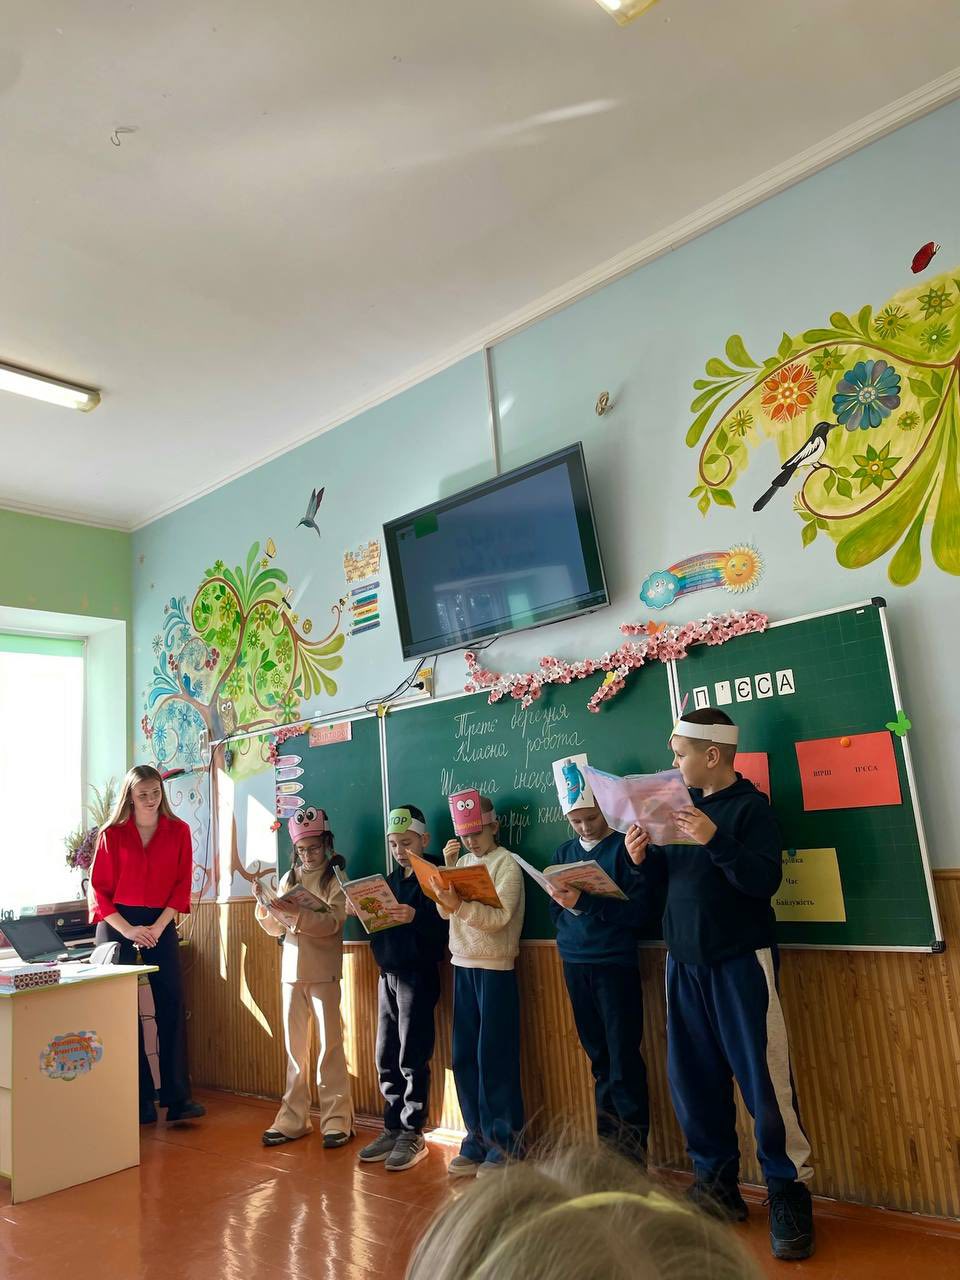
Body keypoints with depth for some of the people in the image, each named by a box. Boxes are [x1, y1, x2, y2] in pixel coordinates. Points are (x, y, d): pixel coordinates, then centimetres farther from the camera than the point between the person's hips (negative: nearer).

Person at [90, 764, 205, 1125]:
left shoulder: (178, 831, 0)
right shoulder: (112, 835, -3)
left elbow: (182, 884, -2)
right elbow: (99, 889, -3)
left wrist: (157, 927, -12)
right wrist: (128, 930, -13)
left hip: (160, 925, 1)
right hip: (118, 925, -1)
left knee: (172, 1006, -3)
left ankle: (177, 1098, 3)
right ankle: (139, 1100, 12)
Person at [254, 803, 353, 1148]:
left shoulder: (335, 879, -4)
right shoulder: (288, 879, 9)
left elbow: (333, 922, -17)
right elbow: (275, 929, 9)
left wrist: (296, 913, -28)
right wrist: (264, 905, -9)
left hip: (323, 971, -4)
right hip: (291, 969, 4)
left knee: (329, 1044, 0)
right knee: (294, 1045, 9)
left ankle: (337, 1118, 9)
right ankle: (293, 1118, 18)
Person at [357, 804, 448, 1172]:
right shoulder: (390, 880, 13)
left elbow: (442, 928, -19)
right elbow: (377, 925, 13)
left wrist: (416, 917, -35)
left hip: (418, 976, -7)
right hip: (387, 975, 7)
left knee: (412, 1059, 1)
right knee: (386, 1059, 11)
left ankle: (413, 1134, 14)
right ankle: (392, 1129, 24)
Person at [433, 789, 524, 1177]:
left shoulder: (507, 864, -8)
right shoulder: (463, 861, 11)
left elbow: (499, 917, -19)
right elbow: (445, 913, 3)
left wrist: (458, 904, -32)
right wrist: (447, 867, -5)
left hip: (495, 967, -6)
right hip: (463, 965, 6)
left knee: (494, 1056, -2)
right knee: (463, 1055, 7)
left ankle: (503, 1144, 10)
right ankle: (477, 1138, 19)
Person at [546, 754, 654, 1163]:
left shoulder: (625, 848, -6)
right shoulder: (564, 852, 11)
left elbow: (642, 910, -14)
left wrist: (584, 903, -21)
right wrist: (568, 936, -5)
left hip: (614, 963, -5)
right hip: (575, 963, 5)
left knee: (624, 1054, -2)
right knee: (597, 1054, 12)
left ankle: (633, 1143, 11)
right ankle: (607, 1138, 23)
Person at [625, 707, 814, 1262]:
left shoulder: (751, 805, -9)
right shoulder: (684, 802, 8)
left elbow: (765, 880, -20)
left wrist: (715, 839, -31)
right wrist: (644, 857, -6)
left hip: (740, 961, -6)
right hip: (685, 961, 6)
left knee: (763, 1079, -2)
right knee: (693, 1077, 10)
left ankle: (790, 1194, 15)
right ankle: (717, 1183, 26)